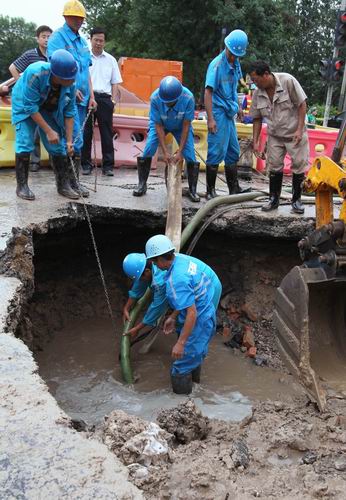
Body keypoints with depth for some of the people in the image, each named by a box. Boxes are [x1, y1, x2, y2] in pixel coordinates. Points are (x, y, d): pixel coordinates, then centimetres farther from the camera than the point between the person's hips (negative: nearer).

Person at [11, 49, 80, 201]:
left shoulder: (70, 84, -23)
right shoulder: (35, 73, -37)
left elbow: (69, 112, -12)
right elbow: (30, 107, -31)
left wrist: (69, 140, -14)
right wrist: (48, 131, -30)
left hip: (49, 110, 4)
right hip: (25, 105, -4)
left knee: (58, 145, -1)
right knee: (25, 143, -16)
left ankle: (64, 185, 9)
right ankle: (22, 186, -6)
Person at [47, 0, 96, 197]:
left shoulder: (82, 40, 19)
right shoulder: (58, 38, -4)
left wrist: (91, 95, 14)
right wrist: (73, 88, -19)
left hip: (82, 98, 7)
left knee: (75, 138, 9)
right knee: (75, 139, -12)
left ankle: (68, 179, 16)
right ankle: (74, 180, -6)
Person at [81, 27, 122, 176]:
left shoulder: (110, 60, 14)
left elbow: (115, 83, 13)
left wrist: (113, 100, 3)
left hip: (104, 98, 1)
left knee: (107, 133, 0)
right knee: (86, 132, 1)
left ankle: (108, 165, 3)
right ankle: (86, 165, 8)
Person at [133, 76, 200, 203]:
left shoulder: (188, 98, -36)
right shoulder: (155, 98, -34)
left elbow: (186, 125, -25)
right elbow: (158, 125, -24)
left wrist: (180, 151, -25)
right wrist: (165, 151, -26)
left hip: (181, 126, 0)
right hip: (160, 124, 0)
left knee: (190, 156, -12)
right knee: (147, 151, -14)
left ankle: (192, 190, 3)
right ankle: (142, 185, 3)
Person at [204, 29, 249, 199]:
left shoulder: (235, 63, 10)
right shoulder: (217, 64, -14)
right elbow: (208, 91, -19)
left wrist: (237, 106, 22)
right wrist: (210, 118, -24)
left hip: (229, 113, 8)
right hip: (219, 112, -8)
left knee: (233, 152, 12)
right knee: (216, 152, -6)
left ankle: (234, 190, 21)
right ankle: (210, 191, 3)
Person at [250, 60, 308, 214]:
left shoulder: (288, 81, -21)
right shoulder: (257, 94, -8)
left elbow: (302, 104, -16)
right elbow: (257, 119, 2)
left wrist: (299, 129, -20)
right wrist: (256, 141, -2)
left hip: (295, 134, -3)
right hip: (275, 136, 4)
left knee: (299, 166, 0)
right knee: (274, 167, 5)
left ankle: (296, 200, 13)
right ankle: (274, 199, 17)